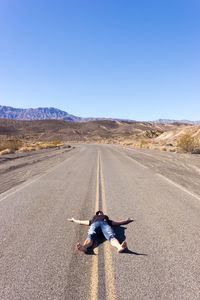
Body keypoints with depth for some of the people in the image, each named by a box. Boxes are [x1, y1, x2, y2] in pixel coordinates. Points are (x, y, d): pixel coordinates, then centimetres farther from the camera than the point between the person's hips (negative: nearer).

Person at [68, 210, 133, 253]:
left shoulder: (107, 220, 46)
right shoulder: (93, 219, 47)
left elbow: (119, 223, 49)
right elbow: (80, 222, 57)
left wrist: (127, 220, 59)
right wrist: (73, 220, 72)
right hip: (95, 224, 0)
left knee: (111, 236, -36)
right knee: (90, 236, -37)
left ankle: (120, 247, -67)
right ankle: (83, 246, -69)